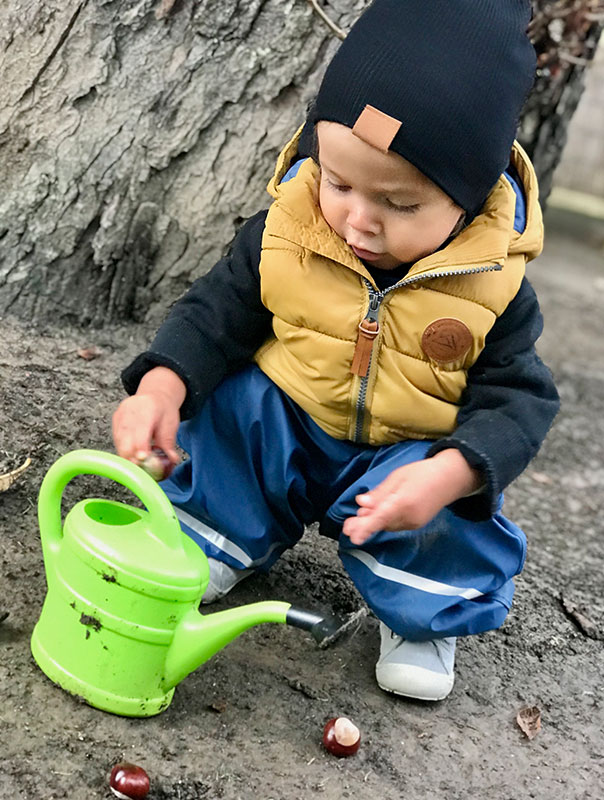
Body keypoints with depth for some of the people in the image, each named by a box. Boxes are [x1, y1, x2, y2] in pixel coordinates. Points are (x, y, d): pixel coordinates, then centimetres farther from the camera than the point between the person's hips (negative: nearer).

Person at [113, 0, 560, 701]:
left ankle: (423, 614, 1)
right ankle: (224, 538, 1)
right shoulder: (282, 235, -17)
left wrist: (451, 472, -40)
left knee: (454, 504, -30)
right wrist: (163, 383, -32)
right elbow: (216, 313, -10)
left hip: (408, 459, -2)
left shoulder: (492, 284, -20)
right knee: (228, 395, -23)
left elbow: (517, 400, -19)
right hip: (285, 436, 2)